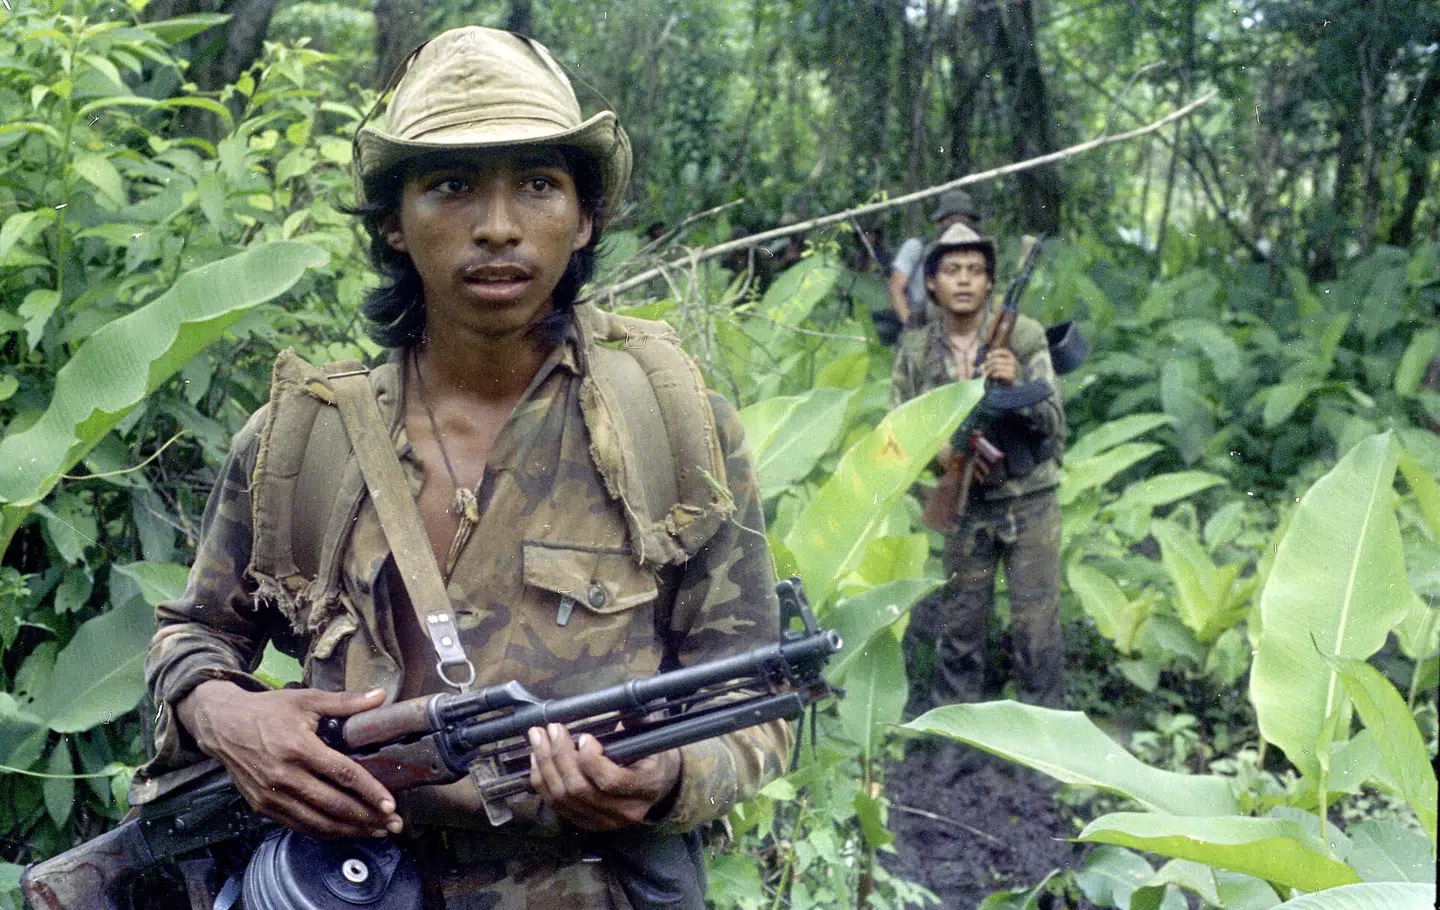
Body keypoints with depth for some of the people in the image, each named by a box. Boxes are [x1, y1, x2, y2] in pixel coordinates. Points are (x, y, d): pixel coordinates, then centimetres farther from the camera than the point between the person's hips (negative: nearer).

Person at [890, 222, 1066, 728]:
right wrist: (936, 449, -15)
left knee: (1036, 626, -1)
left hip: (1029, 502, -2)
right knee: (957, 629, 10)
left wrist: (1016, 387, -28)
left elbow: (1053, 423, -9)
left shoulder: (1024, 336, -7)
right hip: (963, 508, 2)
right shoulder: (915, 352, 1)